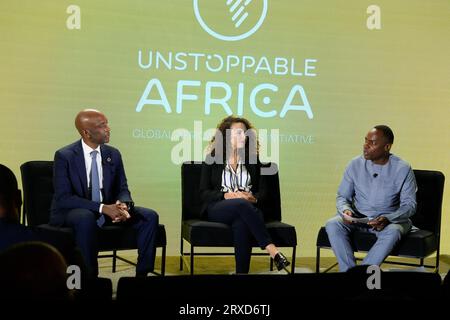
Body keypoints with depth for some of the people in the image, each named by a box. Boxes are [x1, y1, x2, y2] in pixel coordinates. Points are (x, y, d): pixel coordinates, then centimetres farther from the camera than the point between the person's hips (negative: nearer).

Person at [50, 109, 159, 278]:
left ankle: (142, 274, -8)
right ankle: (89, 275, -25)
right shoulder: (64, 156, -13)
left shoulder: (113, 154, 2)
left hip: (108, 209, 5)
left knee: (150, 216, -14)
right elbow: (63, 198, -20)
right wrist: (102, 207, -30)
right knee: (86, 219, -40)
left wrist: (123, 205, -20)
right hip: (72, 212, -5)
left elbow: (122, 189, 6)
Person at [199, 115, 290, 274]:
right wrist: (227, 196, -12)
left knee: (241, 224, -38)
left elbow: (262, 191, 14)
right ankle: (272, 250, -42)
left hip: (248, 207, 1)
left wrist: (254, 198, -10)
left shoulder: (253, 160, 17)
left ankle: (242, 271, -35)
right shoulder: (212, 159, 11)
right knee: (243, 205, -38)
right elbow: (204, 193, 5)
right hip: (218, 208, -1)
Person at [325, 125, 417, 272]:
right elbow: (342, 196, 5)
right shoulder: (355, 164, -2)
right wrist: (345, 210, -19)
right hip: (357, 218, 2)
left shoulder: (403, 169, -8)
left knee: (393, 232, -37)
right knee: (332, 225, -26)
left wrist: (387, 219, -25)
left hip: (390, 219, -2)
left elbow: (409, 204, -7)